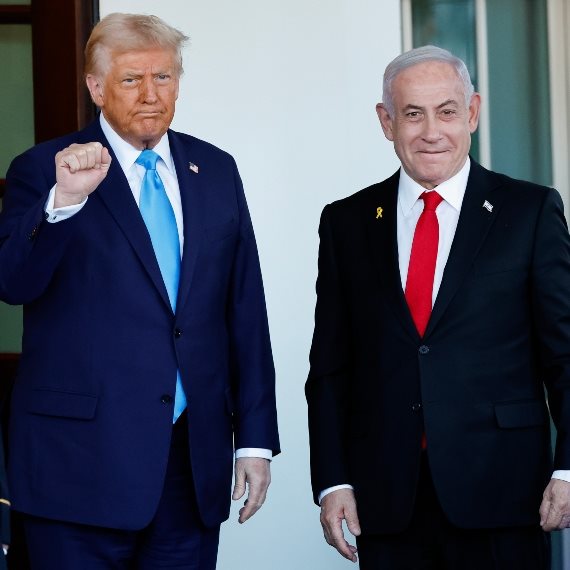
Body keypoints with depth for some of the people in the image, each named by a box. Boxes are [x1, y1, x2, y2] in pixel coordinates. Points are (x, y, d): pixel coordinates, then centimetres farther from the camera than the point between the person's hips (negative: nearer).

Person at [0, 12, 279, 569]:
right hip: (83, 460, -3)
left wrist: (255, 437, 8)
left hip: (196, 459, 4)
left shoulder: (216, 170, 10)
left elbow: (244, 309, 11)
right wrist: (62, 201, -32)